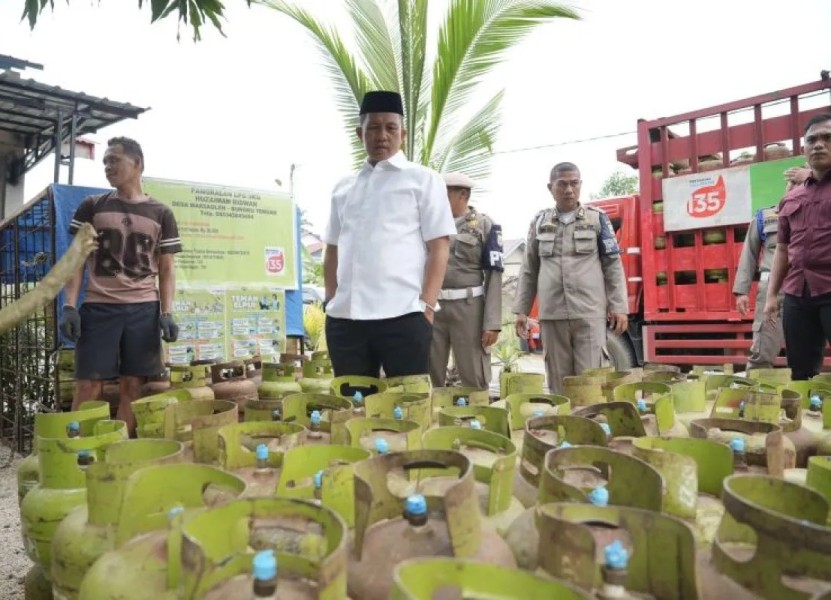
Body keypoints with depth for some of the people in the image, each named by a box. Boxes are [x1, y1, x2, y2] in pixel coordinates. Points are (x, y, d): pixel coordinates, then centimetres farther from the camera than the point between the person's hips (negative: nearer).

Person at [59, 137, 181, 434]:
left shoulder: (161, 214, 8)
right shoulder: (91, 207, 9)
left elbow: (166, 269, 8)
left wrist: (167, 312, -3)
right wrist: (69, 305, -4)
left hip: (144, 309, 0)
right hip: (98, 307, 0)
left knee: (132, 384, 3)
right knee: (89, 384, -2)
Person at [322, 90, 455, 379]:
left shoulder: (423, 179, 6)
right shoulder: (344, 187, 18)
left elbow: (439, 247, -2)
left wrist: (426, 305, -10)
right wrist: (330, 300, 9)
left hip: (403, 315, -4)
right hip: (344, 317, 4)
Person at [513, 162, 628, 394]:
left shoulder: (597, 218, 8)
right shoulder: (539, 222, 12)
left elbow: (613, 265, 6)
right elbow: (529, 270, 14)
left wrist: (619, 307, -1)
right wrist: (521, 310, 9)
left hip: (590, 312, -2)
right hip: (552, 314, 2)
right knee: (558, 379, 6)